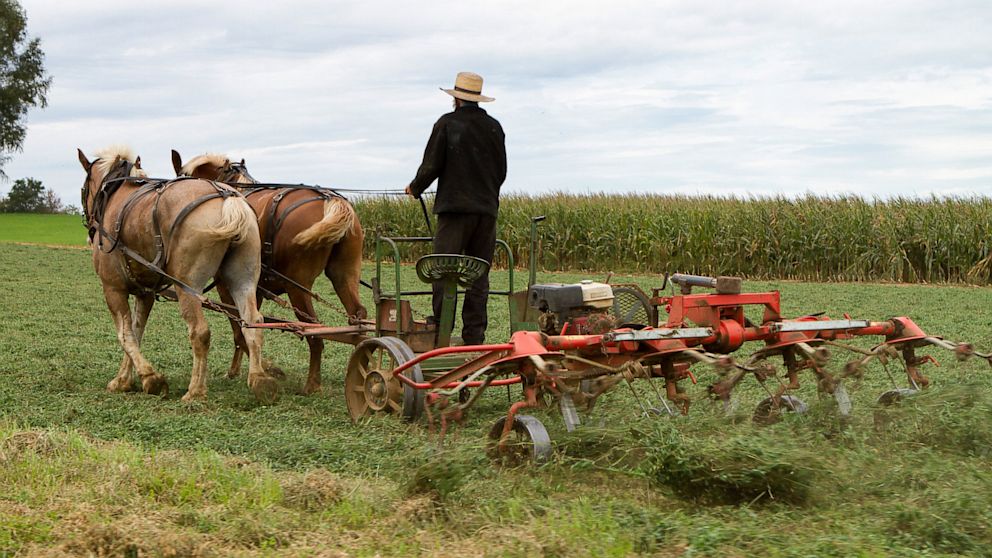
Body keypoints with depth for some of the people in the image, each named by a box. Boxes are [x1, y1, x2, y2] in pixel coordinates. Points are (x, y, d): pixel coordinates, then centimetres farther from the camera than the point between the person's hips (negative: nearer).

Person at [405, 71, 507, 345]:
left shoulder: (447, 124, -4)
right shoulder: (494, 127, 10)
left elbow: (431, 166, -4)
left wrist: (415, 188, 14)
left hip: (454, 207, -5)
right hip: (487, 209, 5)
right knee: (479, 276, 7)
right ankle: (474, 337, 7)